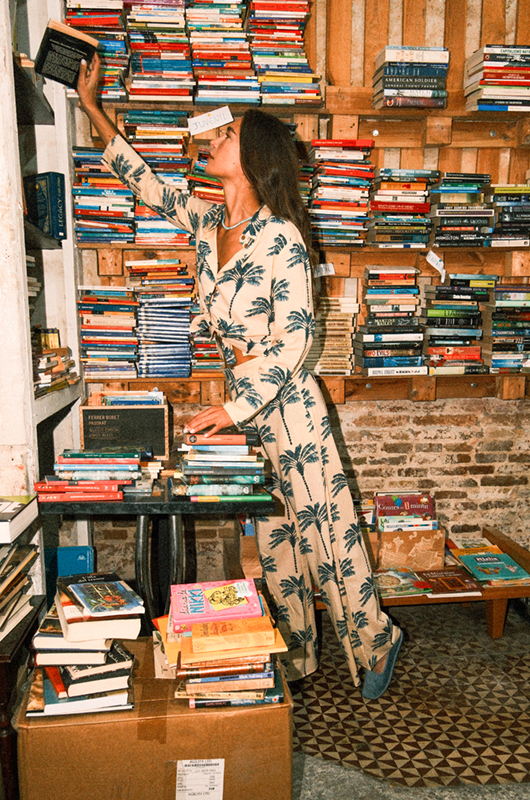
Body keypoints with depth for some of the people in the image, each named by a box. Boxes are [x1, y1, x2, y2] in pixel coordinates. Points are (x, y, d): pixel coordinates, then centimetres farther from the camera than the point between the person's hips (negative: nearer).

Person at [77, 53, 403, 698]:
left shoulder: (280, 236, -16)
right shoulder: (209, 223, 6)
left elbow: (293, 341, -18)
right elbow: (146, 184, 20)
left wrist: (231, 408, -19)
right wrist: (92, 108, 23)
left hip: (285, 403, -7)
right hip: (243, 402, 7)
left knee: (324, 532, 4)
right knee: (272, 537, 15)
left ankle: (375, 641, 28)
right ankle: (298, 657, 32)